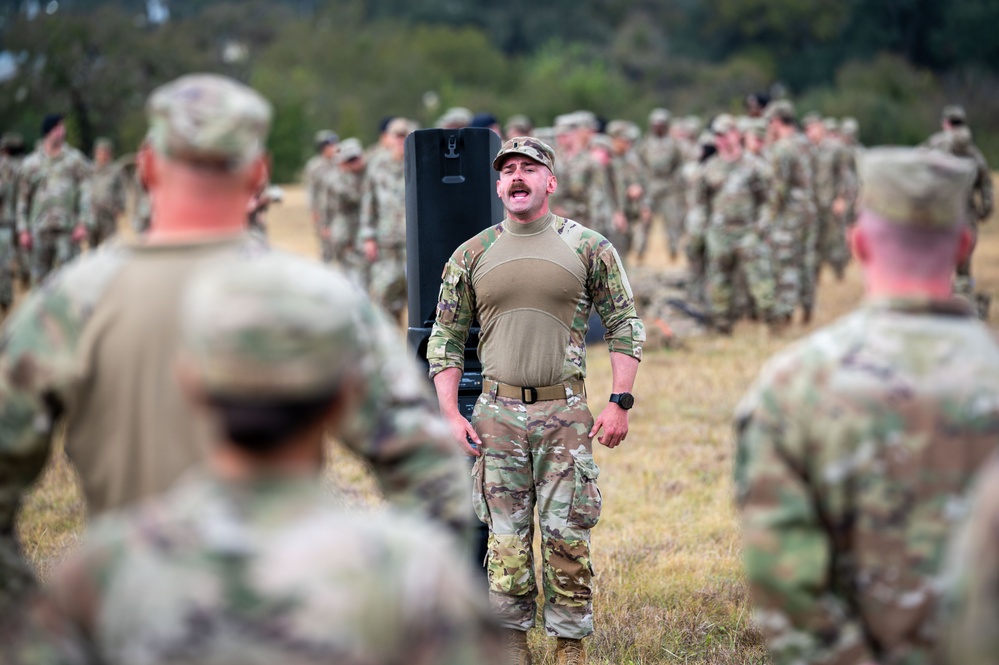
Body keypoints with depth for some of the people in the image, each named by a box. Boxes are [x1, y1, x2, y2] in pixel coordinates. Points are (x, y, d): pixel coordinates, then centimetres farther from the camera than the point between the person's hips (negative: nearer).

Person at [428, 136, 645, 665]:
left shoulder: (588, 248, 2)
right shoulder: (470, 256, 6)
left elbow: (624, 325, 5)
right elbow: (445, 338, 10)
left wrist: (620, 403, -3)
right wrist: (451, 416, 1)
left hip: (565, 412, -1)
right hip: (497, 413, 1)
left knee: (568, 537, 1)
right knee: (506, 540, 5)